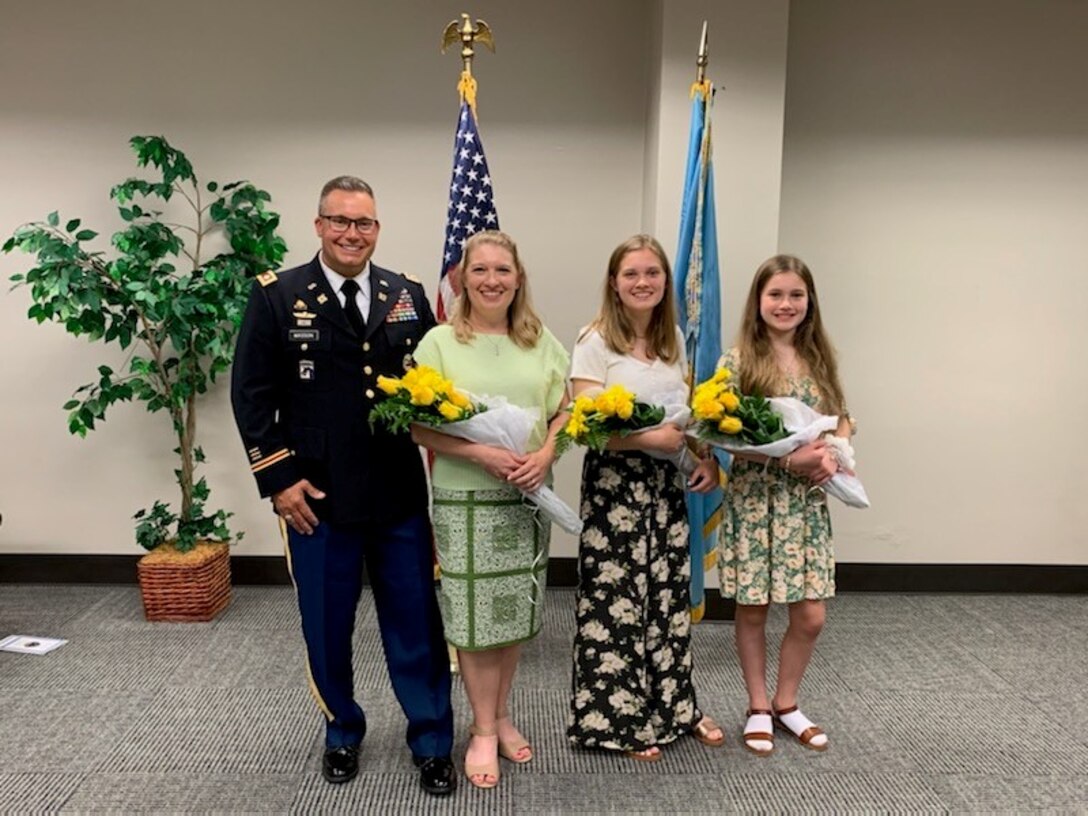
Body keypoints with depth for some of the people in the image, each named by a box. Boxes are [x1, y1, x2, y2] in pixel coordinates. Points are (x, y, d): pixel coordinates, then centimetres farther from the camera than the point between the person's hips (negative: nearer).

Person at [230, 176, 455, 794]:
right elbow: (252, 395, -2)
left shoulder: (409, 295, 6)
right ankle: (343, 734, 36)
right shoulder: (277, 296, -1)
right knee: (326, 626, 12)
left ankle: (433, 742, 27)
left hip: (401, 494, 2)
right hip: (318, 496, -1)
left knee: (417, 621, 9)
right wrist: (278, 478, -7)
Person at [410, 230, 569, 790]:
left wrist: (545, 455, -12)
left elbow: (564, 411, 8)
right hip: (464, 499, -3)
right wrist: (482, 454, -20)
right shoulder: (439, 342, -4)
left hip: (528, 497, 3)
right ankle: (483, 730, 22)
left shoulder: (541, 342, 6)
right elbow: (420, 428, -8)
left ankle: (501, 715, 33)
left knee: (515, 611, 13)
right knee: (474, 615, 4)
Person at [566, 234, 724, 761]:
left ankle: (675, 707, 30)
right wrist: (651, 437, -24)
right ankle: (621, 719, 18)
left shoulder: (674, 339, 10)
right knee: (616, 597, 1)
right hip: (614, 480, -6)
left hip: (667, 480, 6)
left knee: (670, 593, 12)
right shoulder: (595, 341, -9)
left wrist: (708, 457, 1)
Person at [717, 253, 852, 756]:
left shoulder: (819, 359, 7)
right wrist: (790, 459, -20)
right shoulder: (739, 361, -8)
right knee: (753, 611, 8)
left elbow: (841, 422, 14)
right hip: (755, 498, -4)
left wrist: (832, 455, -8)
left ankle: (786, 704, 30)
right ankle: (758, 709, 28)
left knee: (810, 616, 7)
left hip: (806, 501, 4)